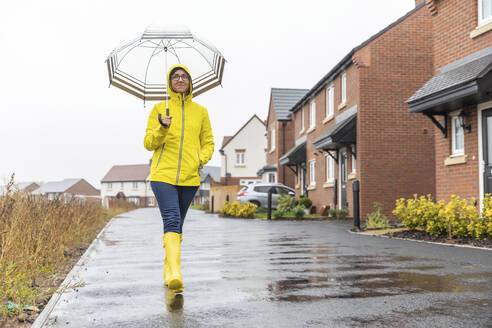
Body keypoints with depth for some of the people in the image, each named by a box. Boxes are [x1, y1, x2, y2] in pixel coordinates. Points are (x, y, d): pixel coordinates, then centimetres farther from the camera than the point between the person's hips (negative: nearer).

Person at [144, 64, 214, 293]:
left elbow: (208, 143, 16)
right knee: (172, 221, -18)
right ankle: (174, 273, -25)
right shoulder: (159, 109, 6)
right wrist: (162, 128, -15)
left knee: (176, 225, 12)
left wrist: (201, 160, -4)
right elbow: (149, 143, 3)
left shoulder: (200, 111, 11)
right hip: (163, 175, -2)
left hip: (190, 178, 3)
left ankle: (168, 272, 26)